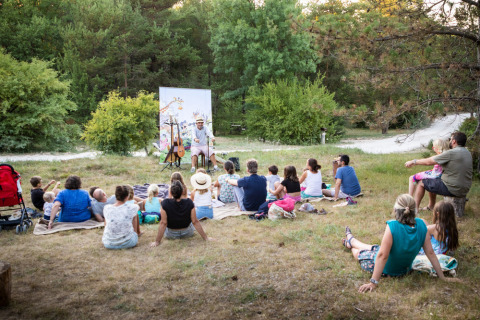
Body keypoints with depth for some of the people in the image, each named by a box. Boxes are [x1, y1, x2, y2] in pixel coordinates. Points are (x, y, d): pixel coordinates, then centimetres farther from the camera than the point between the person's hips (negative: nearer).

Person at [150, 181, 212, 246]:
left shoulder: (165, 203, -26)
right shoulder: (189, 203, -23)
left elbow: (163, 223, -23)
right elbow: (195, 222, -19)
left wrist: (157, 242, -14)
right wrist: (205, 238, -10)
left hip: (170, 235, 0)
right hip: (187, 233, 1)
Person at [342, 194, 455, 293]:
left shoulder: (392, 226, -37)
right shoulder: (421, 225, -22)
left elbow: (383, 255, -35)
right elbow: (430, 253, -16)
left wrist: (373, 282, -31)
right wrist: (442, 277, -6)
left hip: (386, 270, -5)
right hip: (405, 269, 5)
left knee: (360, 251, 26)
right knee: (373, 248, 31)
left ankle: (350, 242, 60)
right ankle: (350, 240, 59)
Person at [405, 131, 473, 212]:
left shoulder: (451, 153, -20)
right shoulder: (468, 153, 7)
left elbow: (429, 161, -14)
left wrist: (413, 162, 0)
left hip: (452, 189, -8)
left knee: (421, 183, 7)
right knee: (431, 182, 27)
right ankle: (430, 207, 37)